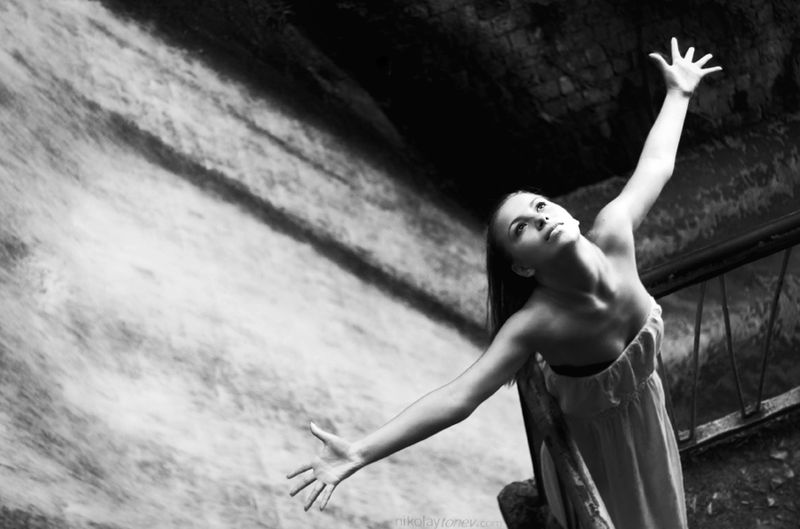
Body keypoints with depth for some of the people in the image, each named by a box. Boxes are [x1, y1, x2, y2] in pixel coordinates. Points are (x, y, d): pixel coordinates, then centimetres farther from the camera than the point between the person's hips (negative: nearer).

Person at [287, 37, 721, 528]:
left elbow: (655, 167, -10)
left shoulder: (613, 234, -29)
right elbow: (457, 397, -44)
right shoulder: (535, 323, -39)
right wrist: (359, 453, -53)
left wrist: (679, 92, 4)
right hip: (590, 438, -4)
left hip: (645, 413, 5)